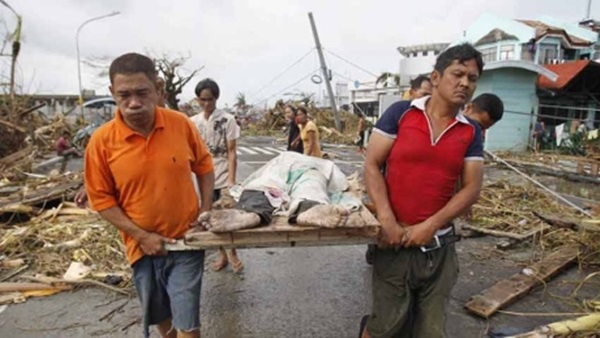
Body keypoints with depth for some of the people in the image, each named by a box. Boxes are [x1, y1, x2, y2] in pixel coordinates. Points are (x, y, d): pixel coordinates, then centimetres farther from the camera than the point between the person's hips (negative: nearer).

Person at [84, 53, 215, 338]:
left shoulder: (181, 124, -12)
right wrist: (142, 236, -12)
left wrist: (206, 210, -4)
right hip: (143, 246, 1)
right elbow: (101, 198, -6)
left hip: (186, 239, -1)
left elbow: (204, 166, 4)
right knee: (158, 314, 23)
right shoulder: (102, 141, -14)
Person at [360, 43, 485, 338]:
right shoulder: (400, 113, -4)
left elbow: (472, 188, 1)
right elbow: (372, 165, -7)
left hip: (440, 245, 4)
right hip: (396, 240, -3)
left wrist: (430, 225, -12)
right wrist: (387, 221, -16)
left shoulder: (471, 133, 5)